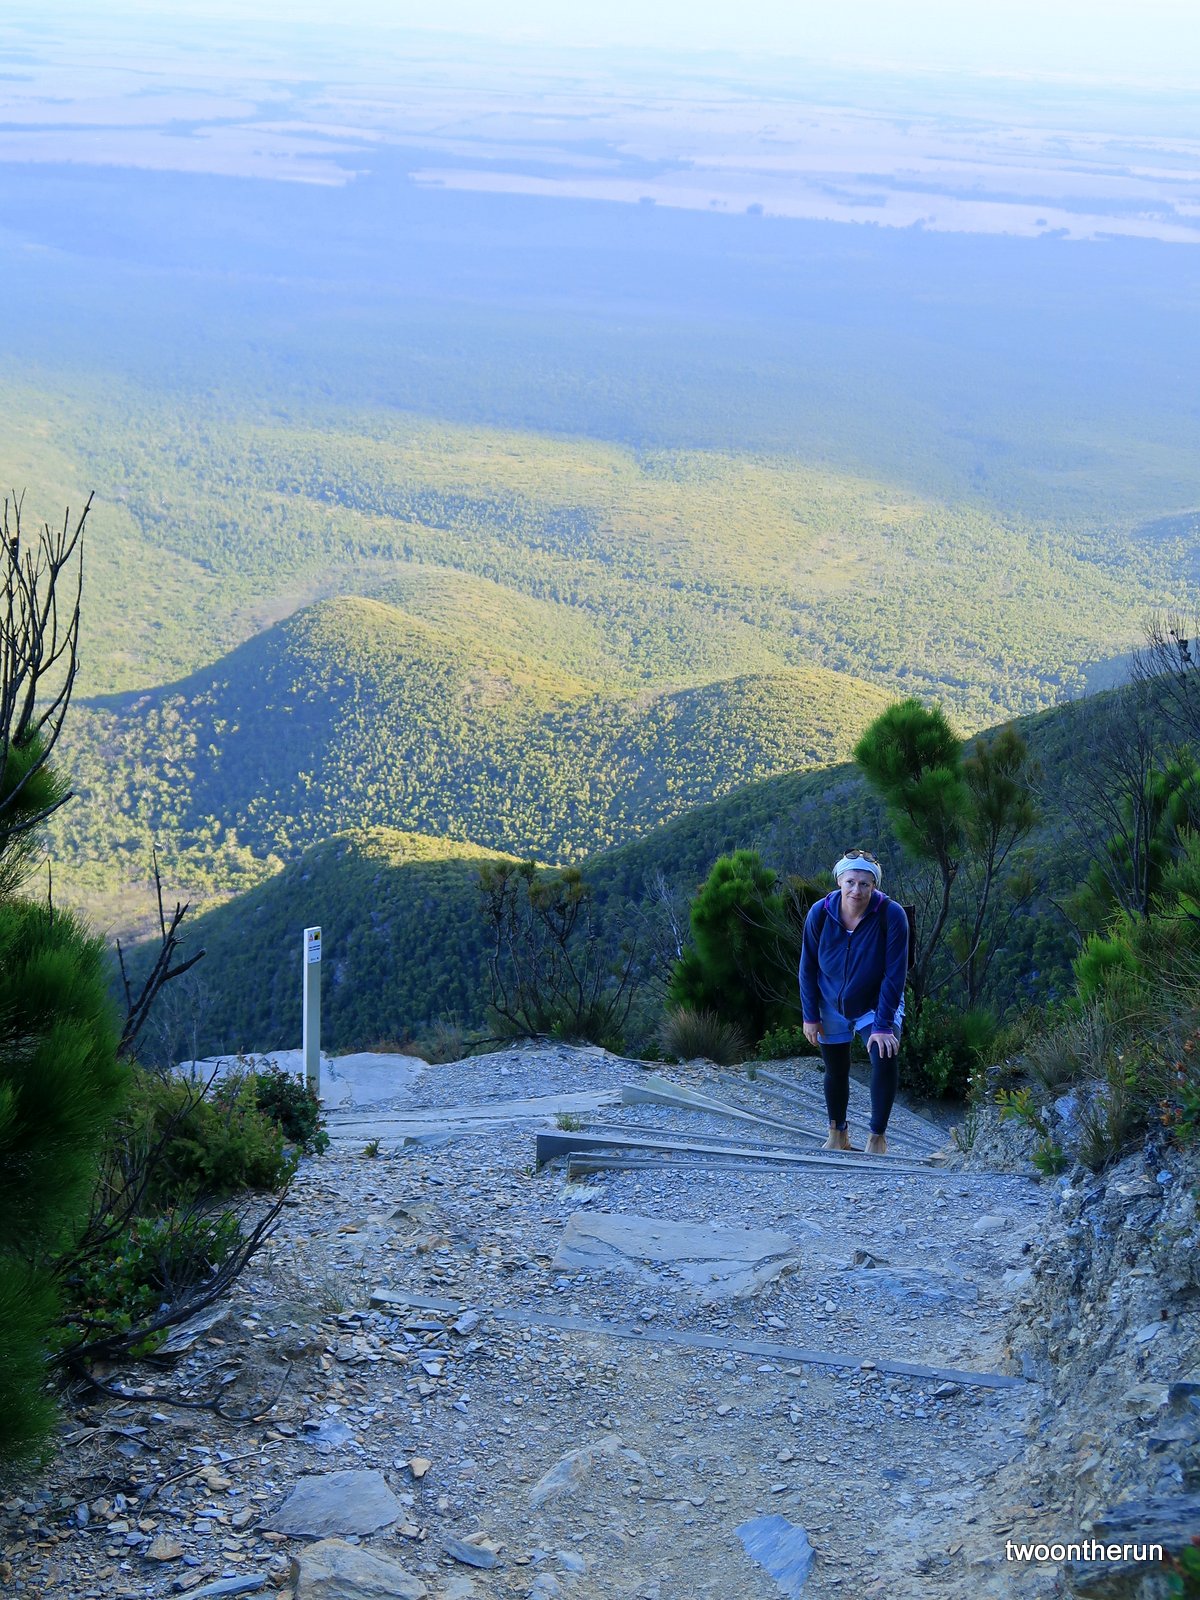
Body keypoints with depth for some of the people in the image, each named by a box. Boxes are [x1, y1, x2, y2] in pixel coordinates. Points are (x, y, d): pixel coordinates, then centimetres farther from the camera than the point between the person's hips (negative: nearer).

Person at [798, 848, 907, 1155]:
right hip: (832, 1007, 2)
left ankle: (877, 1136, -5)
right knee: (835, 1071, 13)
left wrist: (884, 1025, -25)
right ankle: (837, 1134, 35)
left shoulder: (891, 915, -25)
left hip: (876, 1005, -2)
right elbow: (808, 968, -7)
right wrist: (810, 1017, -6)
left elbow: (895, 974, -23)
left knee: (885, 1060, -21)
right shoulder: (820, 913, -18)